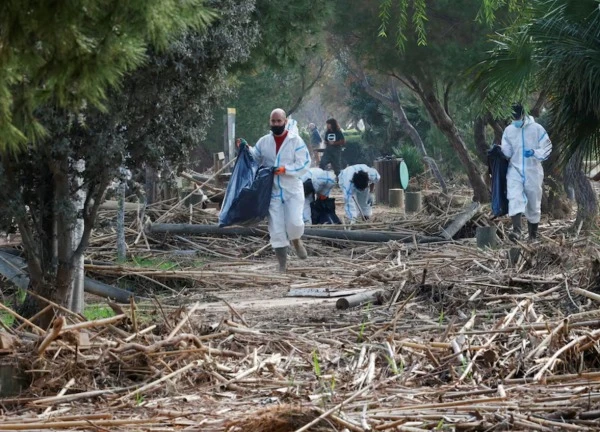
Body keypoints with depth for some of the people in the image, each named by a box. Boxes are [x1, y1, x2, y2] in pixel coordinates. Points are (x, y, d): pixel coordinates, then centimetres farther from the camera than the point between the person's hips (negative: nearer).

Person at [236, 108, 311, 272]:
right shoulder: (264, 141, 6)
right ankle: (282, 264, 10)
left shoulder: (296, 141, -6)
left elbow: (304, 165, -11)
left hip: (292, 190, -3)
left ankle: (296, 240, 20)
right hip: (273, 192, 3)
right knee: (276, 230, 0)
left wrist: (285, 169, -23)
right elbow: (255, 159, 15)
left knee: (294, 223, -17)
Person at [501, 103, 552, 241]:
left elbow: (547, 149, -4)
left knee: (533, 205, 9)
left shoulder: (537, 129, -5)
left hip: (533, 172, -1)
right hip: (515, 171, 1)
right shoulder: (509, 130, 5)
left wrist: (534, 153, -22)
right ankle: (517, 230, -32)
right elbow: (507, 152, 11)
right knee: (514, 199, -21)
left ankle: (533, 234, 24)